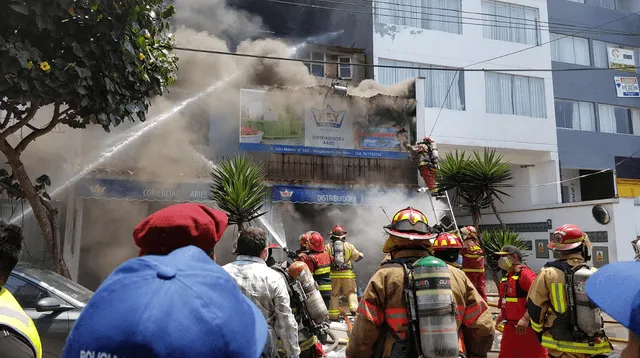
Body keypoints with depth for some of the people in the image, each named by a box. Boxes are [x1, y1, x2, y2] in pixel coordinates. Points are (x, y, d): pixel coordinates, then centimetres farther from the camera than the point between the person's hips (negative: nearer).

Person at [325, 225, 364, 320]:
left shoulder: (328, 247, 3)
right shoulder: (349, 246, 4)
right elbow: (358, 257, 9)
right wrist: (361, 254, 30)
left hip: (333, 274, 1)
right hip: (347, 274, 0)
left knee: (334, 294, 10)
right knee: (351, 292, 12)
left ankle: (333, 314, 11)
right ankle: (354, 307, -8)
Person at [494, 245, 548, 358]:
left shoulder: (525, 273, -13)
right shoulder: (507, 277, 15)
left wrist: (525, 319, -29)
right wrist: (496, 322, 19)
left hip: (527, 328, -9)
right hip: (510, 328, 9)